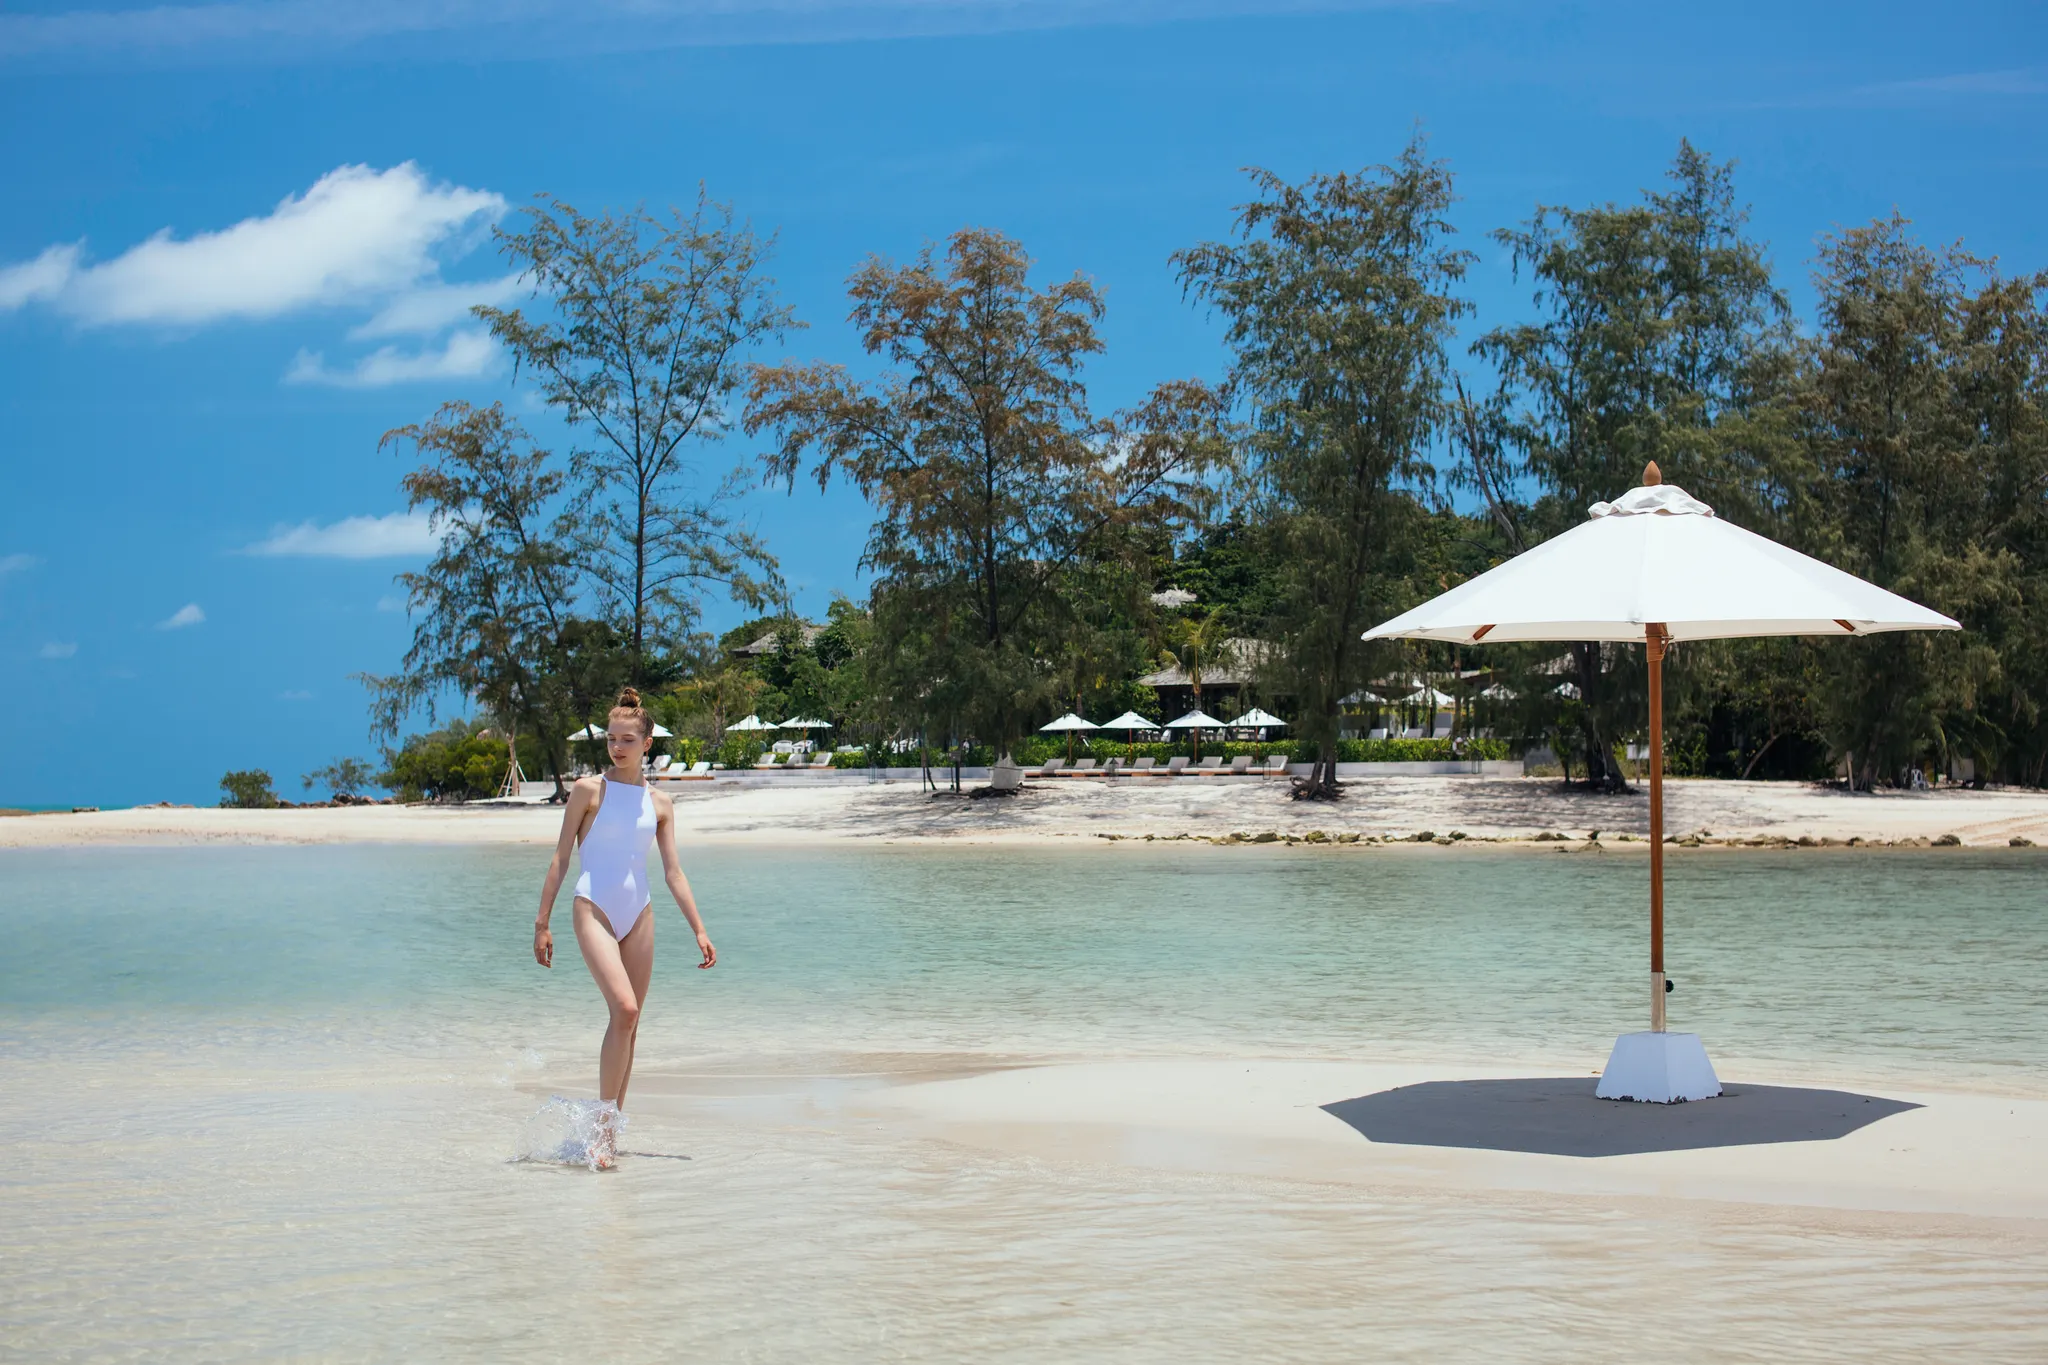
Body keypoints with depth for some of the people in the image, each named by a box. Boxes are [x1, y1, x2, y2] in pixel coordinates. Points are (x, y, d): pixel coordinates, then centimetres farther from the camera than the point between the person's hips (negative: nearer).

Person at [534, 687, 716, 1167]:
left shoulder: (659, 804, 10)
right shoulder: (588, 790, 0)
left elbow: (673, 872, 9)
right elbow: (561, 858, 0)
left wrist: (699, 930, 1)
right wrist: (542, 922, -3)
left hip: (639, 914, 4)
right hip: (594, 910, -4)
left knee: (630, 1023, 5)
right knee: (624, 1010, -21)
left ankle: (610, 1129, 15)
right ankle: (605, 1121, -12)